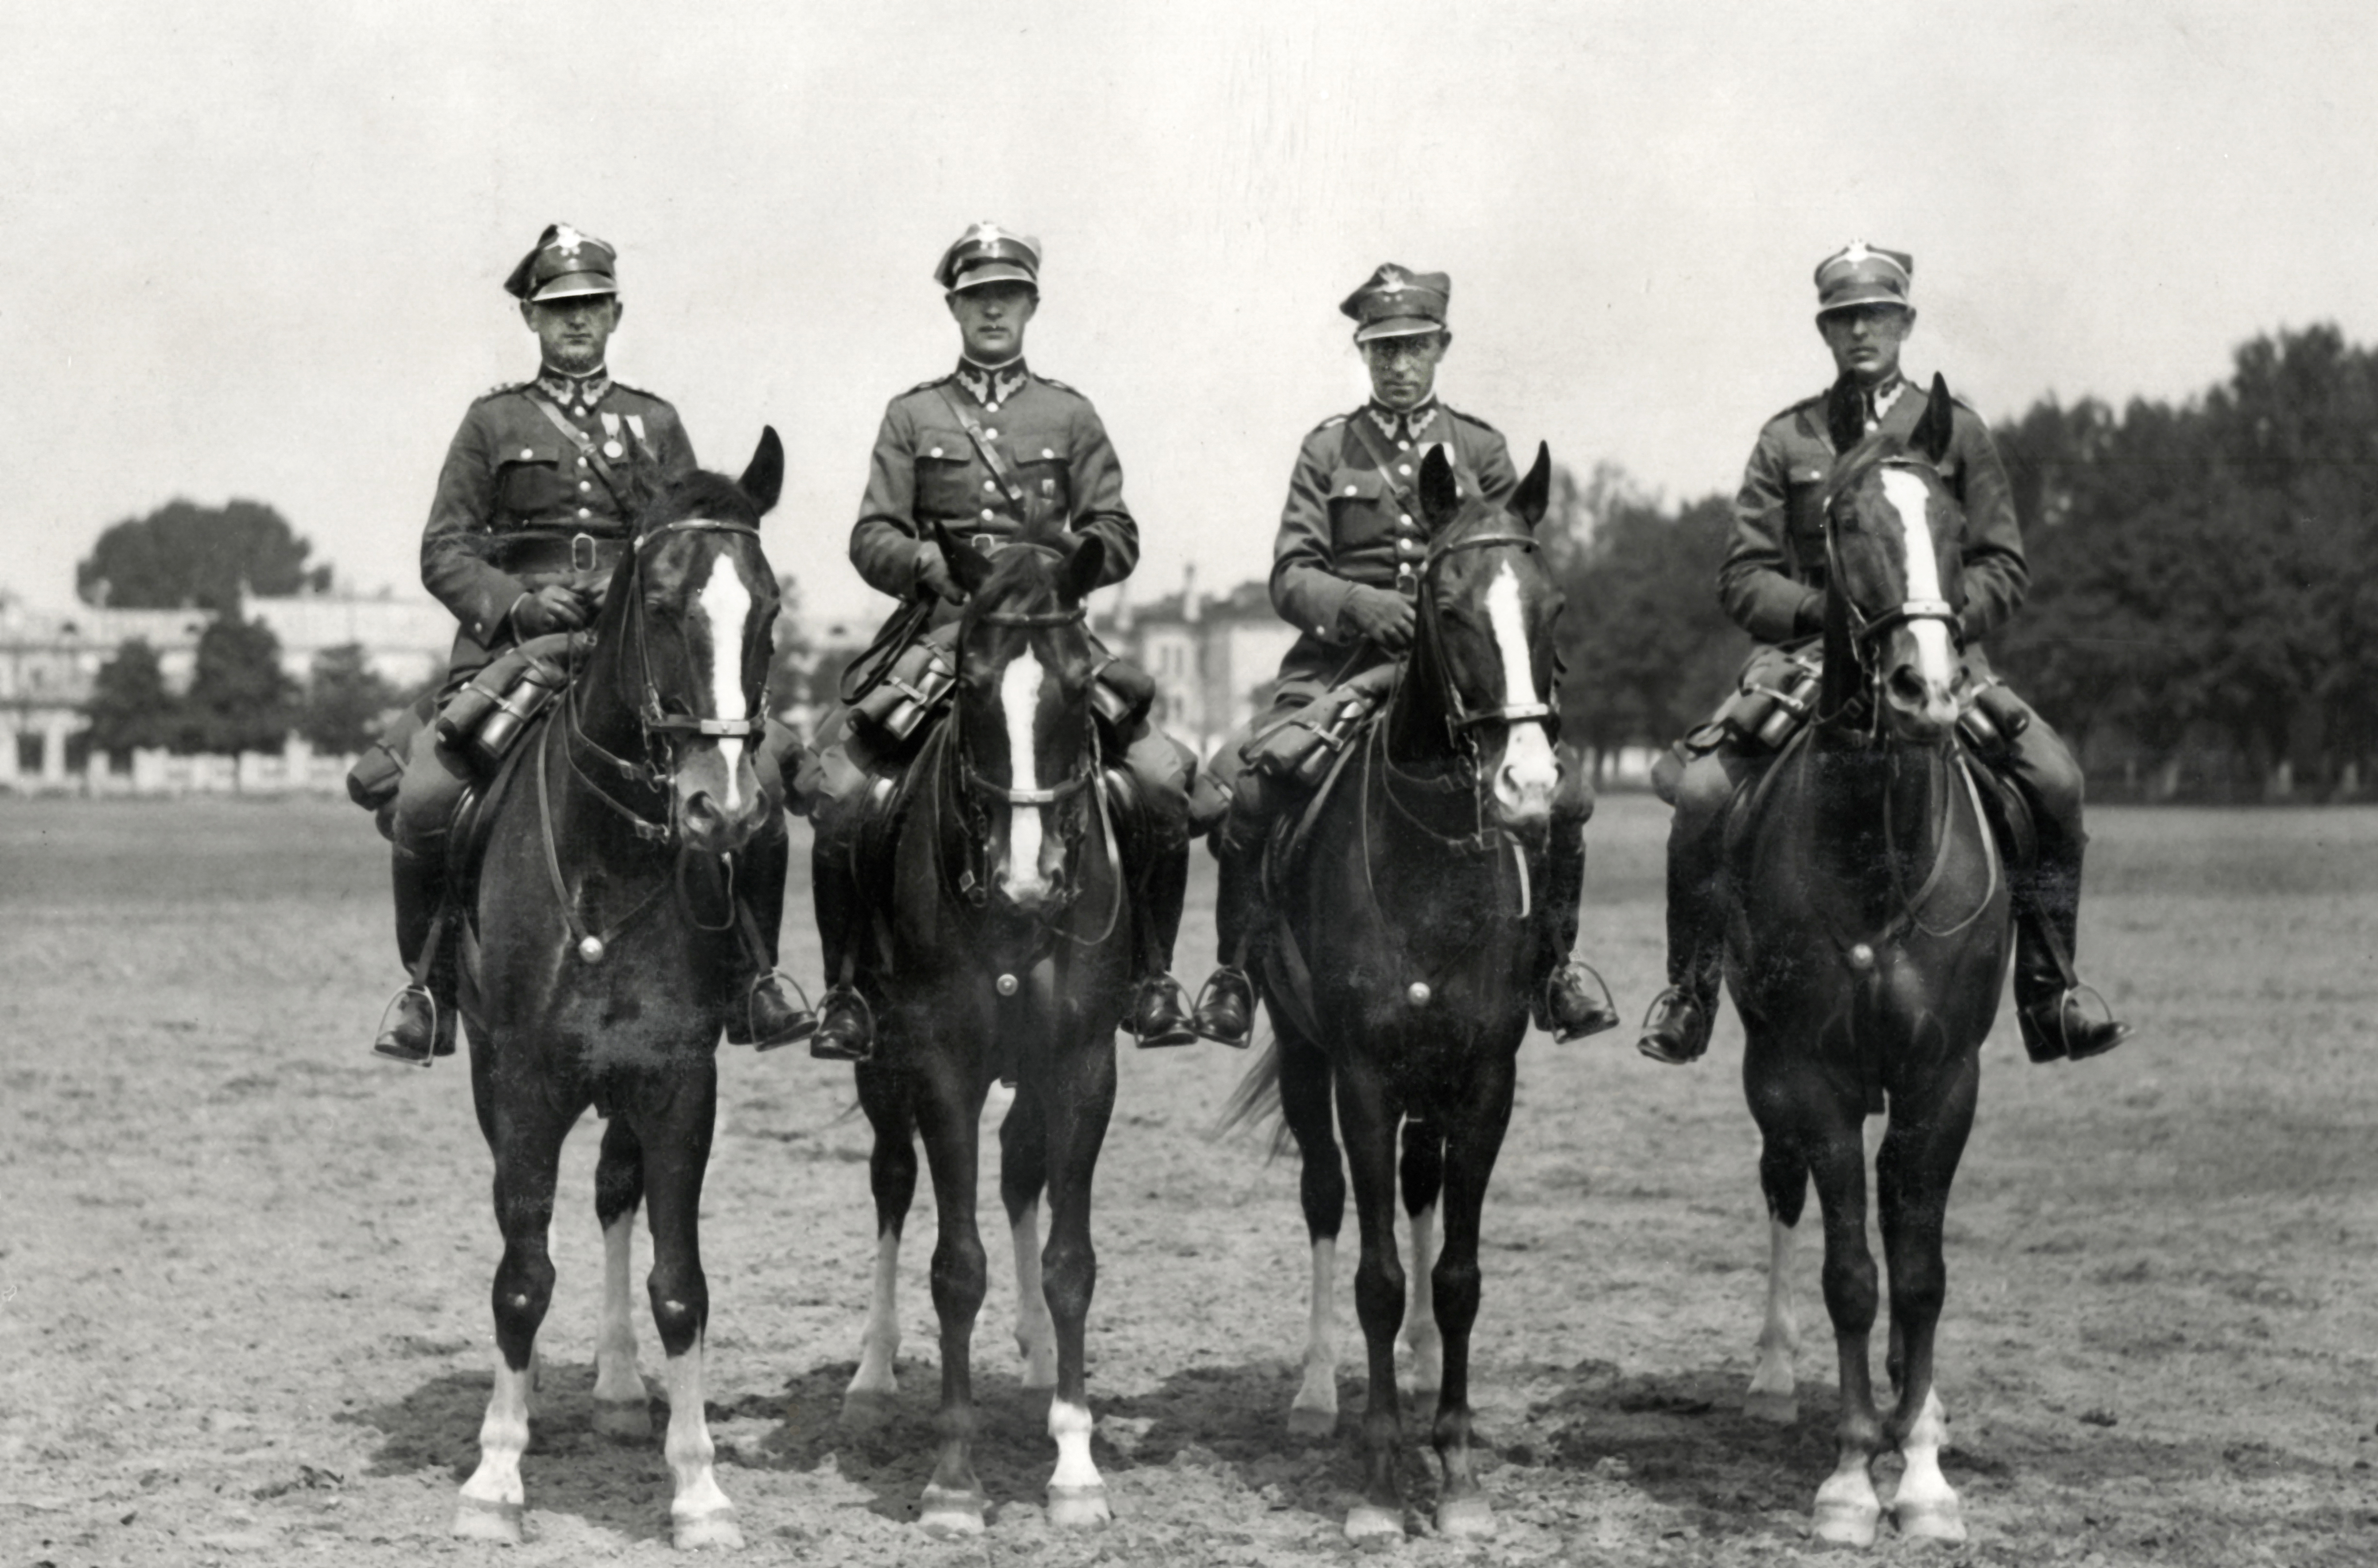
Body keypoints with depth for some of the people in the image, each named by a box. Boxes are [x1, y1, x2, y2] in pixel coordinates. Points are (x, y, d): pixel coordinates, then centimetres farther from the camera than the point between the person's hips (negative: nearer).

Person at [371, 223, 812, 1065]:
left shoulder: (656, 424, 18)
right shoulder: (493, 422, 13)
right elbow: (445, 552, 6)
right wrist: (518, 603, -12)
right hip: (511, 644, -1)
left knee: (758, 773, -21)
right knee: (424, 798, -26)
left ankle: (751, 980, -3)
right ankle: (429, 987, -3)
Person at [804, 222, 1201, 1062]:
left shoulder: (1071, 416, 15)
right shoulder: (911, 416, 14)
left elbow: (1117, 539, 9)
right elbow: (872, 538, 7)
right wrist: (931, 564, -14)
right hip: (938, 633, 0)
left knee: (1164, 780, -19)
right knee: (841, 787, -22)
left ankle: (1153, 974, -4)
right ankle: (845, 986, -7)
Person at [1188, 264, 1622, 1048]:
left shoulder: (1481, 451, 13)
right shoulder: (1327, 449, 10)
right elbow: (1290, 578, 2)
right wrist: (1360, 604, -18)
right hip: (1342, 663, -1)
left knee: (1562, 788, -20)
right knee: (1242, 782, -25)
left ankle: (1552, 961, 5)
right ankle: (1239, 968, -3)